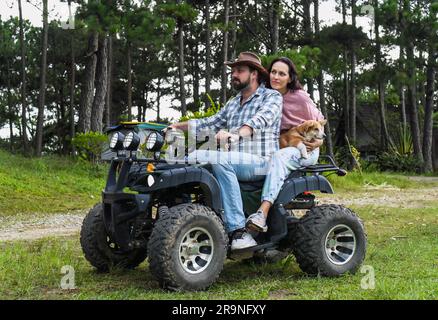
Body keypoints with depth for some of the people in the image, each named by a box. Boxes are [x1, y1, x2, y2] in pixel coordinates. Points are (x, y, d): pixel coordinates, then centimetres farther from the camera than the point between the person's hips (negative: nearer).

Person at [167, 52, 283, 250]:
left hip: (261, 161, -7)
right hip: (235, 159, 7)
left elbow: (259, 120, -19)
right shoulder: (233, 104, 24)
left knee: (220, 161, -34)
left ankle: (238, 230, -35)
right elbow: (211, 123, 20)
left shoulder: (272, 97, 1)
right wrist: (179, 126, 6)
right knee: (193, 157, -12)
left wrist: (236, 134, -38)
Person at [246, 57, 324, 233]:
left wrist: (318, 139, -9)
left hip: (305, 148, -6)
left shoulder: (299, 97, -7)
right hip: (280, 147, 6)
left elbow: (318, 120, 6)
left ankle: (263, 212, -54)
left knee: (278, 157, -38)